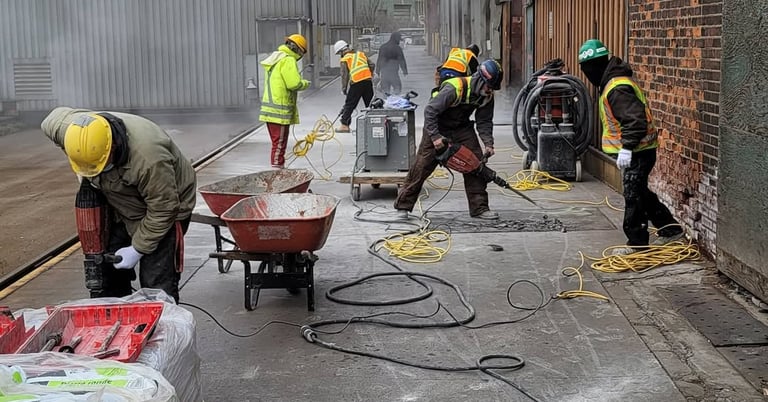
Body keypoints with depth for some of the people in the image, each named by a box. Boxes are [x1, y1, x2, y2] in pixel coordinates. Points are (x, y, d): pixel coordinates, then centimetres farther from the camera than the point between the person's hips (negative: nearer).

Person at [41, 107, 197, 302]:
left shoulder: (147, 156, -39)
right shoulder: (69, 129, -21)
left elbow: (162, 210, -29)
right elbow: (55, 117, 5)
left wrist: (137, 249, -20)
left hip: (165, 205, -7)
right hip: (122, 209, 7)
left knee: (156, 285, -11)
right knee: (110, 270, 10)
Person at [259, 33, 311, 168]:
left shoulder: (275, 58, 18)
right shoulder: (288, 60, -14)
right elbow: (294, 84, -21)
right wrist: (305, 83, -2)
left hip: (270, 107, 10)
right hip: (280, 110, -10)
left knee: (277, 142, 18)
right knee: (279, 143, -4)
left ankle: (278, 166, 27)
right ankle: (277, 167, -2)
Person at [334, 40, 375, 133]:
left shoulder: (344, 59, 3)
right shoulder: (361, 54, 19)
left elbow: (344, 75, -2)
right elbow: (372, 65, 16)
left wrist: (344, 88, 5)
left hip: (356, 83, -5)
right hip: (368, 81, 5)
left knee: (349, 104, 3)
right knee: (370, 103, 13)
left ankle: (344, 125, 1)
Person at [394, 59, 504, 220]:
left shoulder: (487, 96, -12)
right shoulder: (454, 88, -33)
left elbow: (484, 121, -2)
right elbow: (430, 110, -31)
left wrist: (488, 143, -16)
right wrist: (435, 137, -35)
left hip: (462, 128, 6)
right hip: (437, 128, -6)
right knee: (422, 166, -5)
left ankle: (479, 208, 2)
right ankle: (403, 206, 5)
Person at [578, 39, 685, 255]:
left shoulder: (617, 88, -22)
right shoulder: (613, 82, 12)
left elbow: (636, 119, -29)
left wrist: (626, 148, -29)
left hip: (637, 152, -11)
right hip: (636, 150, 11)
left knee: (633, 196, -1)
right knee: (641, 193, 19)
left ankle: (637, 242, 9)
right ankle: (671, 230, 28)